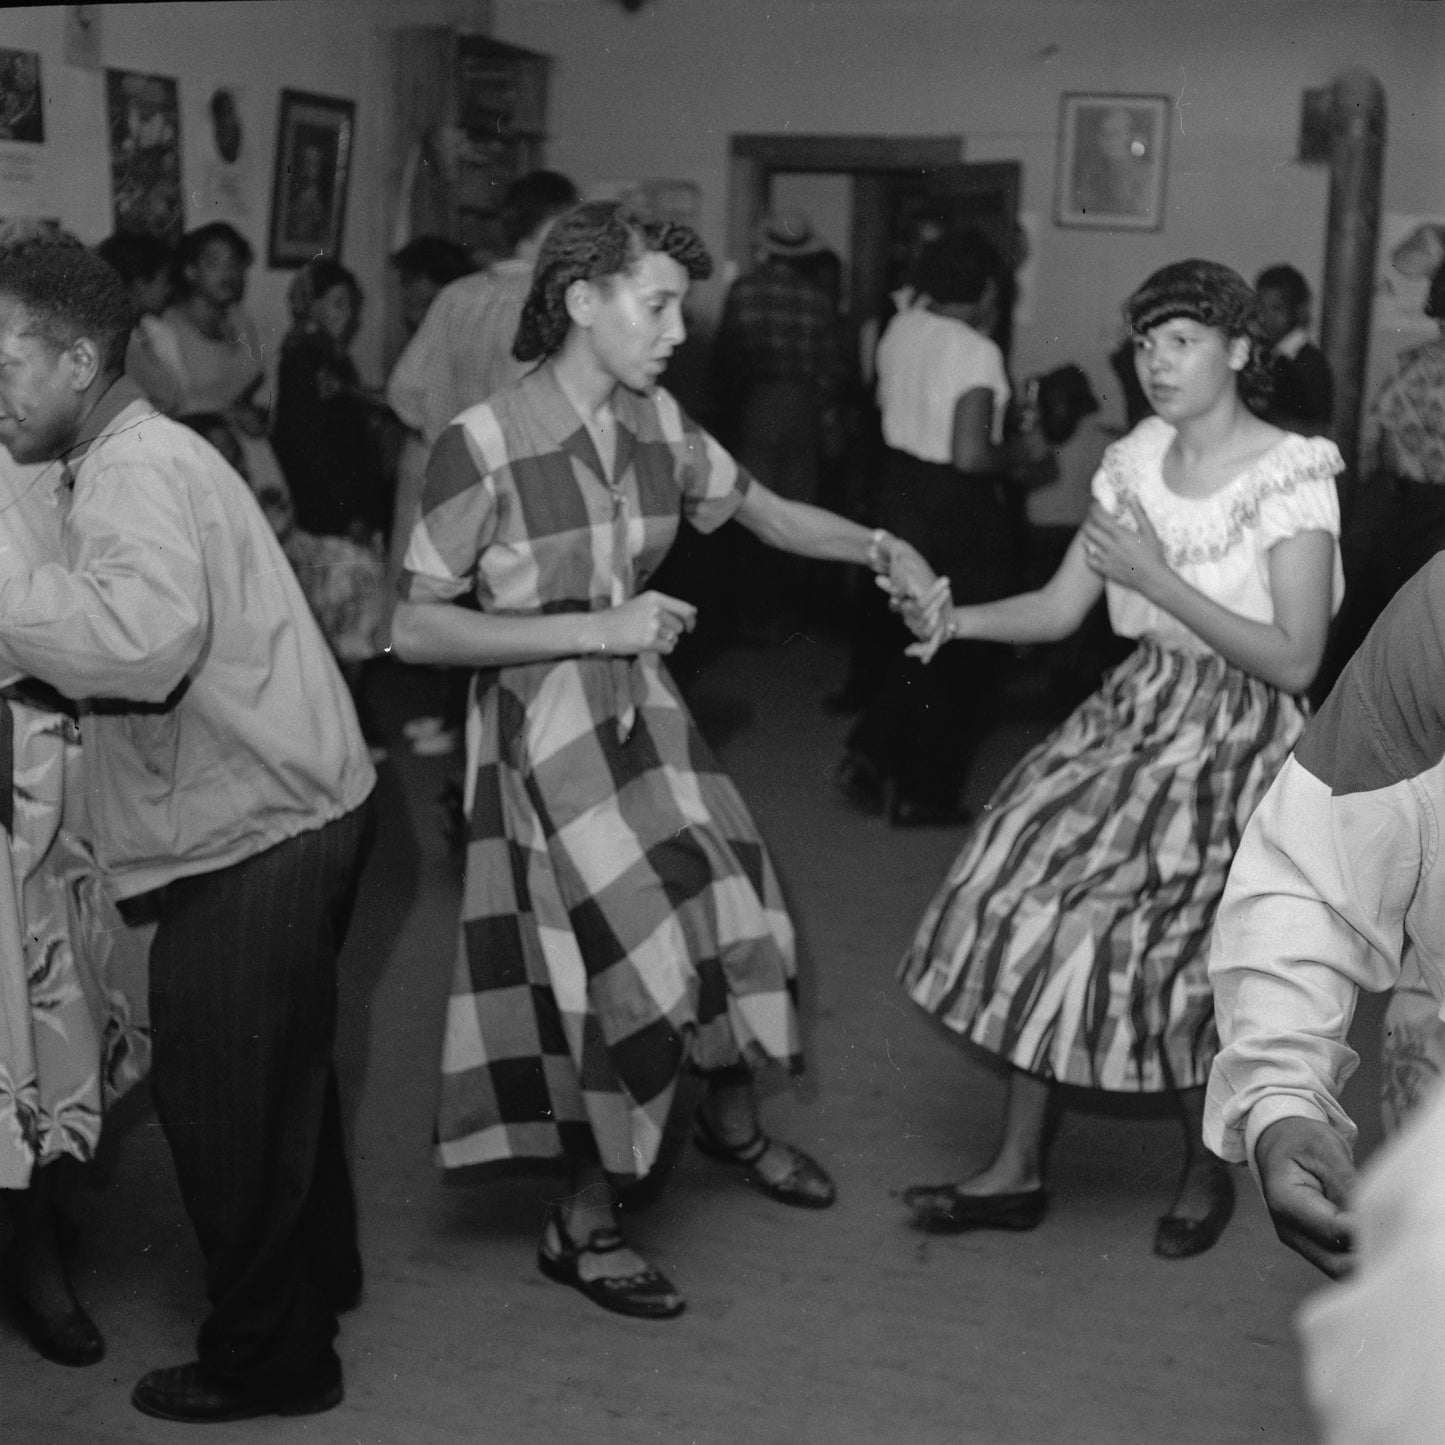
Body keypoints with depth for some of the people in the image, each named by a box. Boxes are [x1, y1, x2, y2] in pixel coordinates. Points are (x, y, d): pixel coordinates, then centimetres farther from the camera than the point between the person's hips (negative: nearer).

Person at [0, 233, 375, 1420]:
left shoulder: (137, 469, -19)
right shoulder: (137, 455, 14)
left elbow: (147, 639, -37)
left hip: (254, 834, -10)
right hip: (285, 807, 10)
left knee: (223, 1094, 3)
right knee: (281, 1065, 25)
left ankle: (268, 1356, 19)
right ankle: (317, 1272, 44)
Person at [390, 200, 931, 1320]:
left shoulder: (657, 424, -1)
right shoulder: (486, 445, -20)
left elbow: (768, 513, 13)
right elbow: (415, 627, -18)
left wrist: (877, 548, -4)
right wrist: (595, 630, -22)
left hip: (643, 708, 6)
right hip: (545, 730, -6)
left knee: (736, 920, 11)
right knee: (638, 964, -6)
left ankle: (732, 1121, 43)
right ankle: (583, 1225, 16)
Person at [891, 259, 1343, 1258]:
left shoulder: (1291, 475, -12)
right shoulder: (1136, 460, 5)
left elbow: (1296, 660, -17)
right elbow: (1060, 609, 5)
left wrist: (1158, 580, -21)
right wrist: (955, 620, -13)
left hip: (1235, 741, -6)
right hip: (1132, 717, 6)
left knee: (1158, 953, -9)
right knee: (1030, 907, -3)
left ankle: (1208, 1174, 20)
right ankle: (1018, 1172, 10)